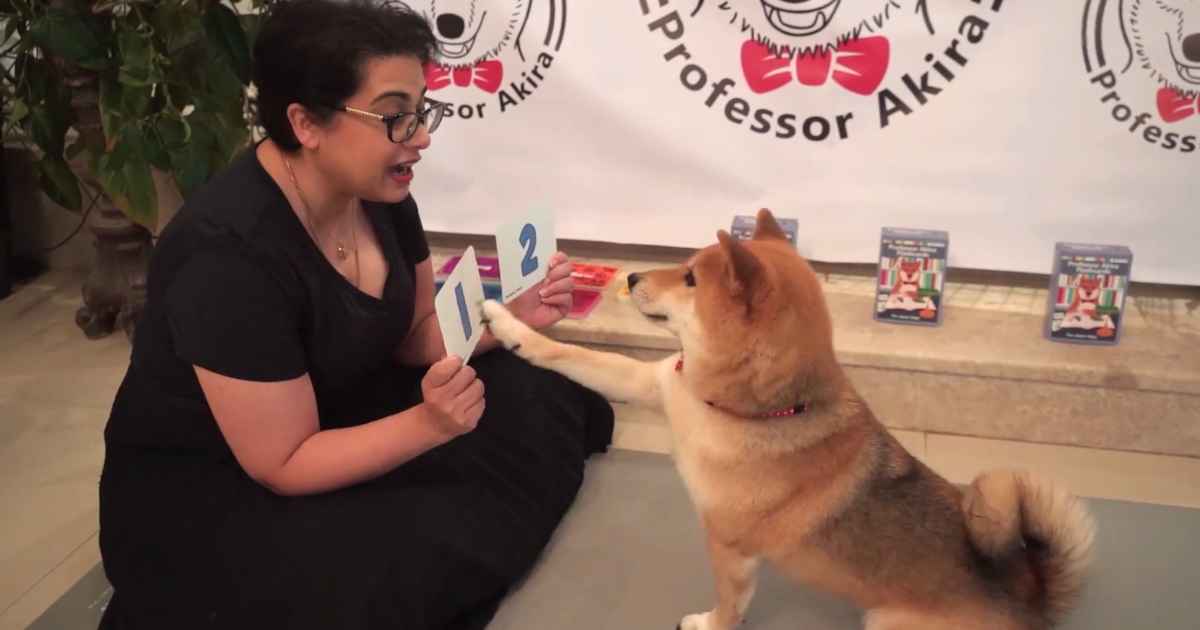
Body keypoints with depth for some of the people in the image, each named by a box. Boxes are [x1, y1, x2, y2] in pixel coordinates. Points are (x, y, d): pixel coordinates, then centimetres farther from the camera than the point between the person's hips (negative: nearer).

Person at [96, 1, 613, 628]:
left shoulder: (378, 190, -8)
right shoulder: (228, 255, -32)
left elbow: (417, 334, 4)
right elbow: (286, 465, -27)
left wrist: (509, 318, -13)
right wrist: (427, 424, -38)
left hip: (339, 413, 8)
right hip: (204, 495, -7)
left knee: (535, 405, 0)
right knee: (429, 560, -28)